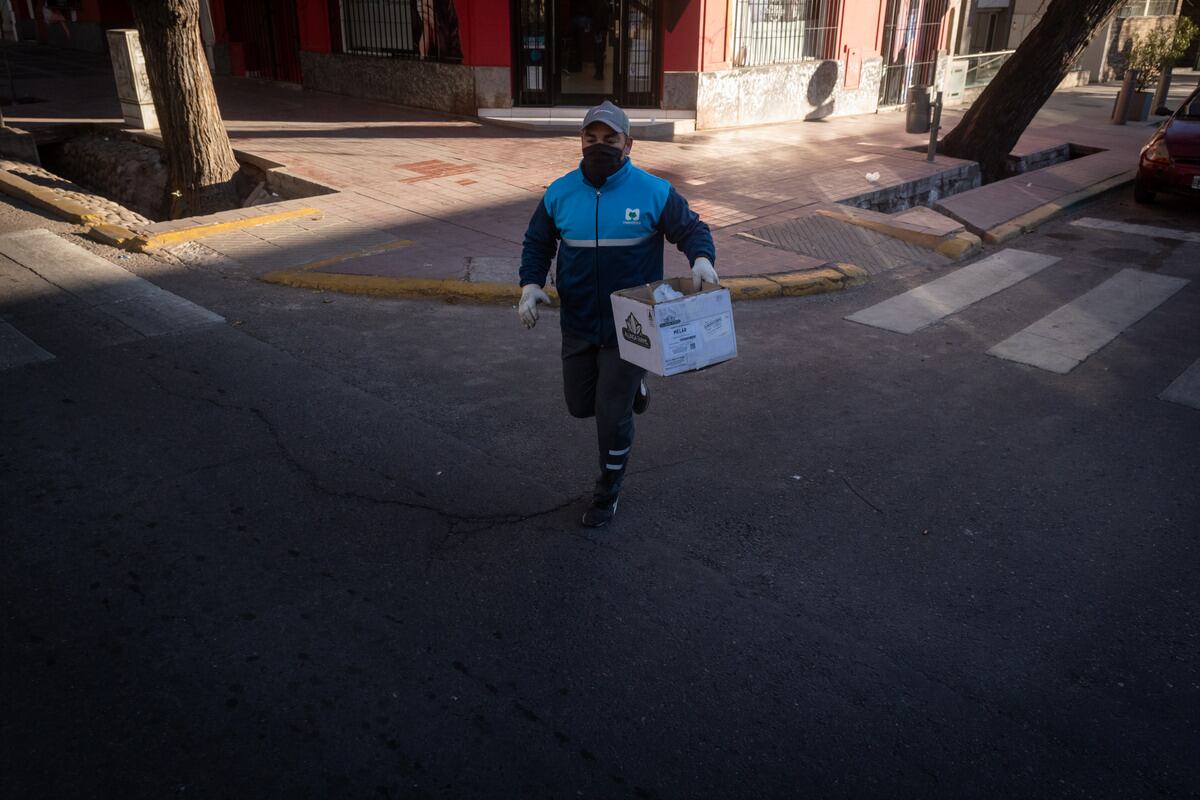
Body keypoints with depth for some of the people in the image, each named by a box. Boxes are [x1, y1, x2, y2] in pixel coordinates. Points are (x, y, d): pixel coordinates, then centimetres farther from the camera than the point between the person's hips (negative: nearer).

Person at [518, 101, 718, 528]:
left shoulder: (654, 192, -10)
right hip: (578, 325, 4)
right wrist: (530, 284, -8)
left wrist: (701, 258, -25)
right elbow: (537, 244, 10)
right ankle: (630, 386, 50)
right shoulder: (559, 193, -1)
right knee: (581, 405, 16)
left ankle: (608, 492, 26)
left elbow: (692, 229, -2)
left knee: (612, 415, 1)